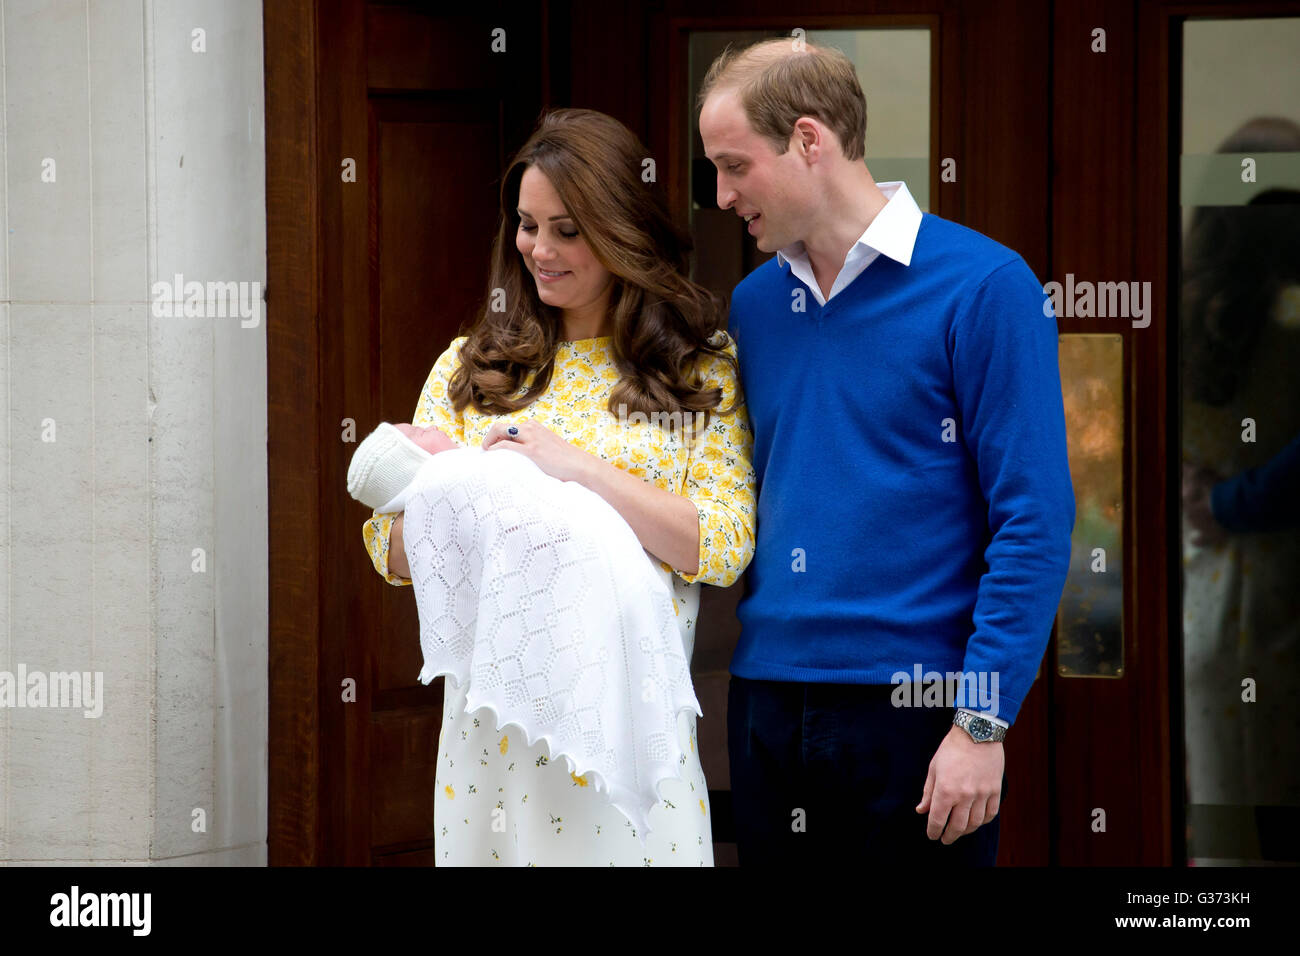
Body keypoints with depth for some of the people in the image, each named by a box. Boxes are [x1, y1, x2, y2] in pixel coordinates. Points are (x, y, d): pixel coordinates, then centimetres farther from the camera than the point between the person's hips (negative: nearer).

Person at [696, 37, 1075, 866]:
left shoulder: (982, 286, -8)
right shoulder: (755, 304, 11)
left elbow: (1034, 521, -11)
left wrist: (983, 723, -15)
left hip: (916, 705, -5)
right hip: (766, 705, 5)